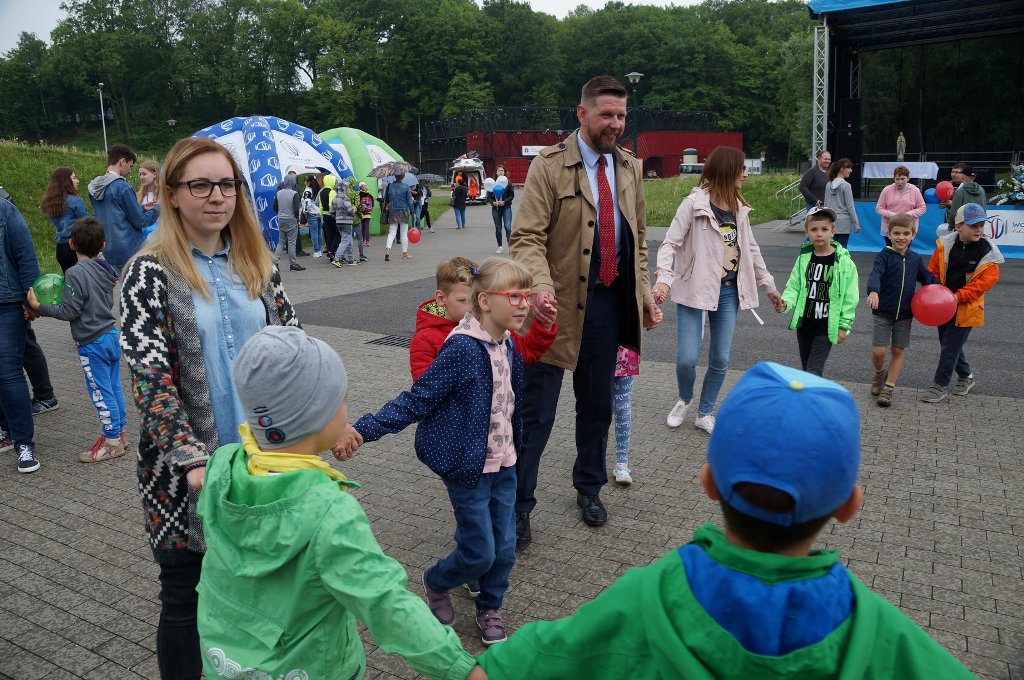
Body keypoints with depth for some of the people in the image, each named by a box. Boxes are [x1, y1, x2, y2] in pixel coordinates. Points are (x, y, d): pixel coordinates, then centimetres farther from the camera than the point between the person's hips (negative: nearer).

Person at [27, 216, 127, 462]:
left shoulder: (75, 273, -17)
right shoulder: (105, 269, 6)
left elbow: (69, 311, -18)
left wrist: (39, 307, -11)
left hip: (92, 343, -8)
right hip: (112, 335, 8)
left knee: (101, 392, 1)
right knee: (114, 388, 15)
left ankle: (112, 441, 9)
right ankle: (118, 431, 26)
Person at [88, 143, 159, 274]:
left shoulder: (94, 187, 10)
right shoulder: (122, 186, -15)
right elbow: (139, 221, -10)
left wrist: (142, 208, 20)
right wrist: (157, 209, 6)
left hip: (109, 252, 8)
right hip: (130, 252, -8)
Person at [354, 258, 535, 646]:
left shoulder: (508, 344, 1)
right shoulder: (463, 348, -22)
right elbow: (418, 400, -21)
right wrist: (365, 430, -27)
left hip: (504, 463, 7)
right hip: (469, 467, -6)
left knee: (505, 548, 11)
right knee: (480, 552, 2)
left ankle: (489, 608, 37)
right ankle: (436, 583, 34)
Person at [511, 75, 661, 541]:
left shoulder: (630, 168, 10)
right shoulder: (550, 165, -8)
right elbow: (527, 237, -14)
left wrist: (643, 292, 11)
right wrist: (541, 288, -30)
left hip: (609, 302, 6)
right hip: (560, 304, -5)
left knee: (597, 406, 18)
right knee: (536, 411, 0)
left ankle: (589, 489, 38)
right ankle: (518, 506, 15)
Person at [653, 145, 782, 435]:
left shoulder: (739, 209, 9)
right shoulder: (694, 204, -10)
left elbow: (751, 250, 19)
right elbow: (670, 243, -15)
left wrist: (769, 286, 22)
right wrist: (664, 279, -30)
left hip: (728, 292, 6)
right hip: (695, 290, -5)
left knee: (720, 359, 7)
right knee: (686, 359, -7)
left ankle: (704, 413, 25)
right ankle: (684, 401, 25)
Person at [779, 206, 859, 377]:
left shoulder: (844, 262, -9)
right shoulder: (804, 258, 1)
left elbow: (850, 297, -6)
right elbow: (794, 286, 5)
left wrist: (844, 326, -6)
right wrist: (785, 302, -16)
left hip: (826, 327, -4)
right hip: (804, 323, 4)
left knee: (814, 370, -8)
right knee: (806, 368, 16)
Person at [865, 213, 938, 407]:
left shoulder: (915, 259, 6)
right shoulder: (884, 256, -9)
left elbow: (928, 278, 14)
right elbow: (876, 274, -26)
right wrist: (873, 291, -45)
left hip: (905, 313, 4)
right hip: (883, 312, -4)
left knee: (899, 351, 7)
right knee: (878, 351, -8)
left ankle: (888, 388, 18)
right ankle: (879, 374, 25)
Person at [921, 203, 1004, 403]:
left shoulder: (988, 252, -12)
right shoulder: (945, 245, -6)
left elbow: (986, 281, -15)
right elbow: (933, 272, 3)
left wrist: (958, 297, -23)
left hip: (966, 308, -4)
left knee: (950, 346, -2)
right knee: (950, 343, 16)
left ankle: (941, 385, 11)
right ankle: (966, 376, 37)